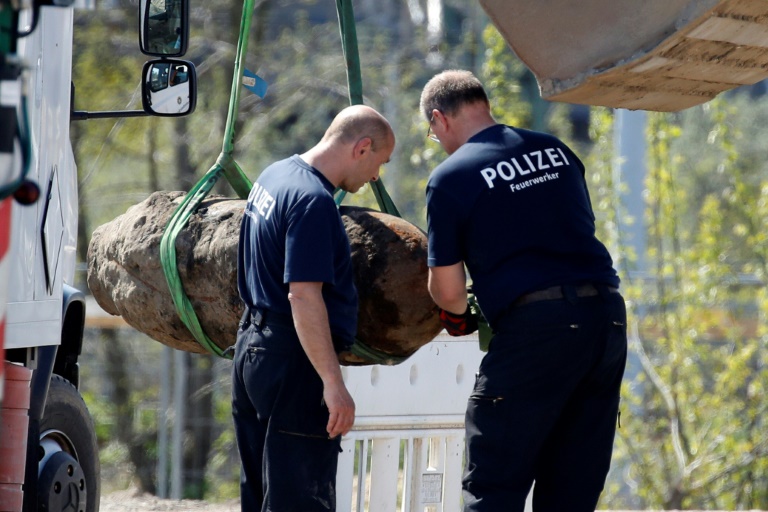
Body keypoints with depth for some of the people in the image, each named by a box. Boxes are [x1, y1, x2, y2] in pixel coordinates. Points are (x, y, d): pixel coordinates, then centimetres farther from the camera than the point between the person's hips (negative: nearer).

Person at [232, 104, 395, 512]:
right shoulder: (313, 200, -19)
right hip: (293, 357, -10)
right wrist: (333, 383, -25)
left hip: (252, 348, 10)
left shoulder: (274, 175, 12)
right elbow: (303, 296, -25)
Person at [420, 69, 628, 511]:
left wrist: (457, 315, 22)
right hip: (608, 316, 6)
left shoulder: (451, 177, -2)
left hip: (536, 325, -6)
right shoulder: (556, 150, 15)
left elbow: (448, 290, 0)